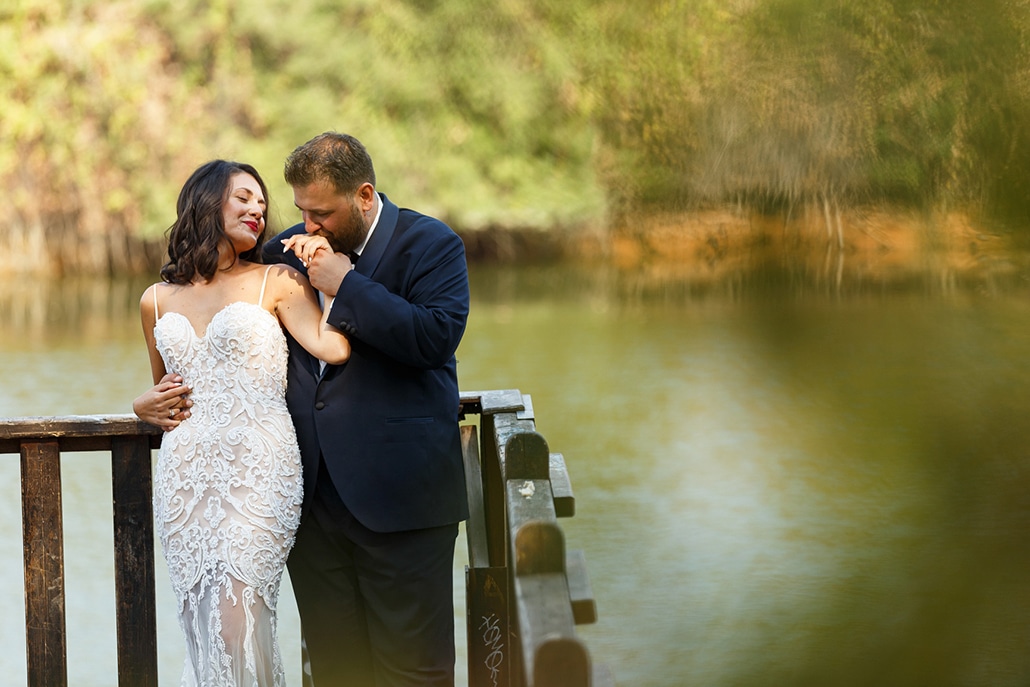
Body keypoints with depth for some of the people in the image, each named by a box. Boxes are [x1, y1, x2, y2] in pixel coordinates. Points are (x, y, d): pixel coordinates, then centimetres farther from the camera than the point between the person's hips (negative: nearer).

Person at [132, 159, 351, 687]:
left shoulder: (276, 282, 5)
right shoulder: (157, 301, 15)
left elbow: (333, 348, -12)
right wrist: (146, 405, 8)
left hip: (258, 470, -3)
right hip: (185, 476, 4)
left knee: (237, 621, -14)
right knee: (201, 624, 2)